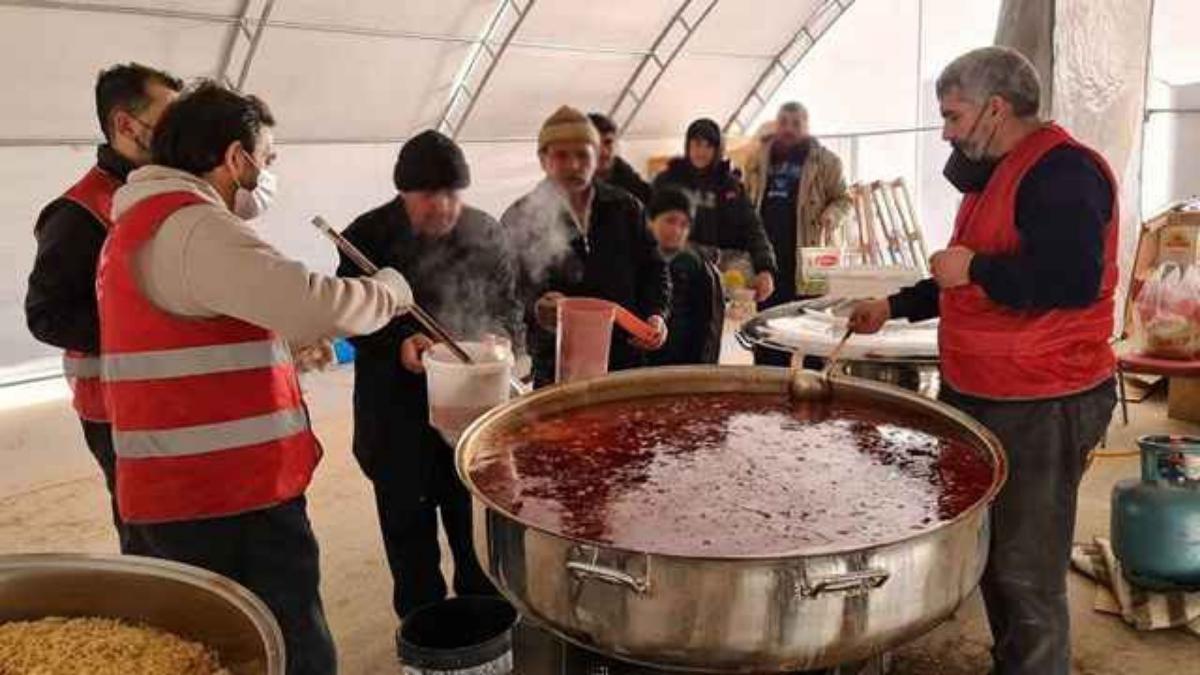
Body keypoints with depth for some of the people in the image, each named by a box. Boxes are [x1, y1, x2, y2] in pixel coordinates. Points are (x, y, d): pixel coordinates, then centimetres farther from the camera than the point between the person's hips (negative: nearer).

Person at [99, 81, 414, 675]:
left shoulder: (138, 224, 18)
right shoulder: (194, 227, -17)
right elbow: (313, 305, -28)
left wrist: (292, 346, 22)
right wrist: (392, 289, -9)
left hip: (173, 490, 10)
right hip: (229, 494, -10)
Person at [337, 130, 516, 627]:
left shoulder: (485, 232, 2)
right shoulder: (369, 234, -6)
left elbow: (508, 302, 10)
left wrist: (497, 341, -11)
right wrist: (398, 343, -23)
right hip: (398, 408, -2)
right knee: (409, 522, 11)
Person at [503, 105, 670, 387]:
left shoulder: (625, 208, 8)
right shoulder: (519, 218, -2)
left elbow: (654, 268, 15)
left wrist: (657, 314, -1)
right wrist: (534, 309, -29)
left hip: (626, 359, 3)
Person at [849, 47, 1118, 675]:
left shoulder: (1063, 170, -17)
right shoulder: (995, 173, 16)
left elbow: (1074, 281, -29)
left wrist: (974, 268, -18)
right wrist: (894, 306, 18)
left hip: (1040, 408, -10)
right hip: (982, 397, 10)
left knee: (1026, 571, -1)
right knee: (989, 552, 20)